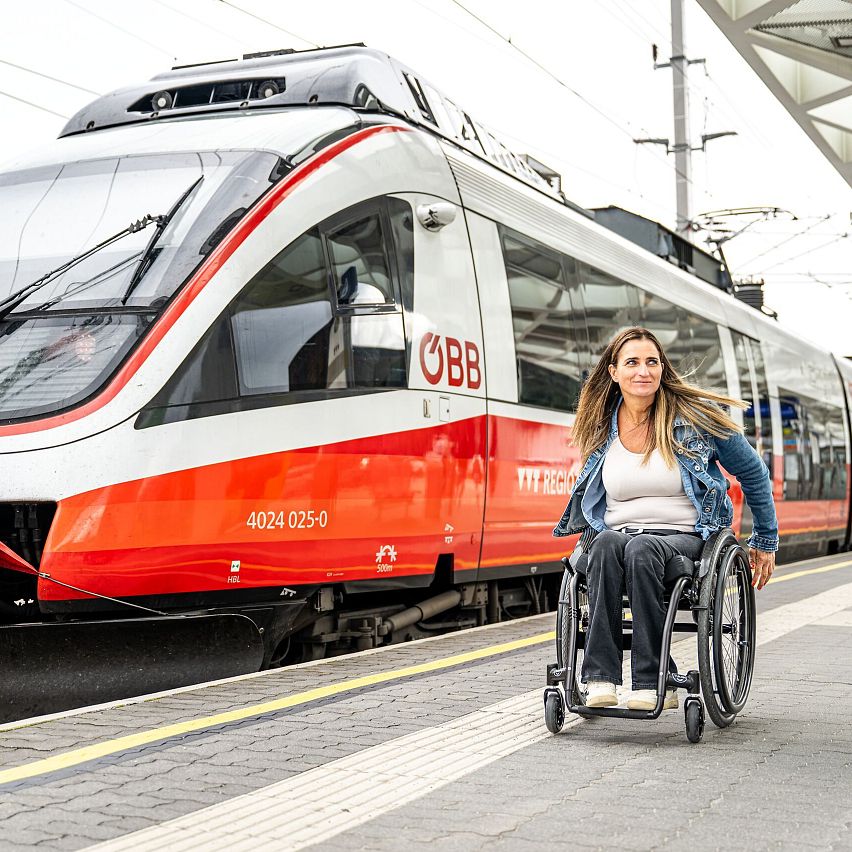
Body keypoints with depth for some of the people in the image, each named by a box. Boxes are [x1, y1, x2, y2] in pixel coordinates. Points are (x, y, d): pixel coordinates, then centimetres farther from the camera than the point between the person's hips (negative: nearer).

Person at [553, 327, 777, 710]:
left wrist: (765, 542, 16)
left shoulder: (695, 418, -1)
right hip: (618, 532, 3)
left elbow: (754, 474, 11)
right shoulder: (600, 429, 8)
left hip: (683, 537, -2)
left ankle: (653, 683, -37)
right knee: (605, 544, -35)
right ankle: (600, 677, -40)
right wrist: (579, 532, 19)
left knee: (641, 549, -38)